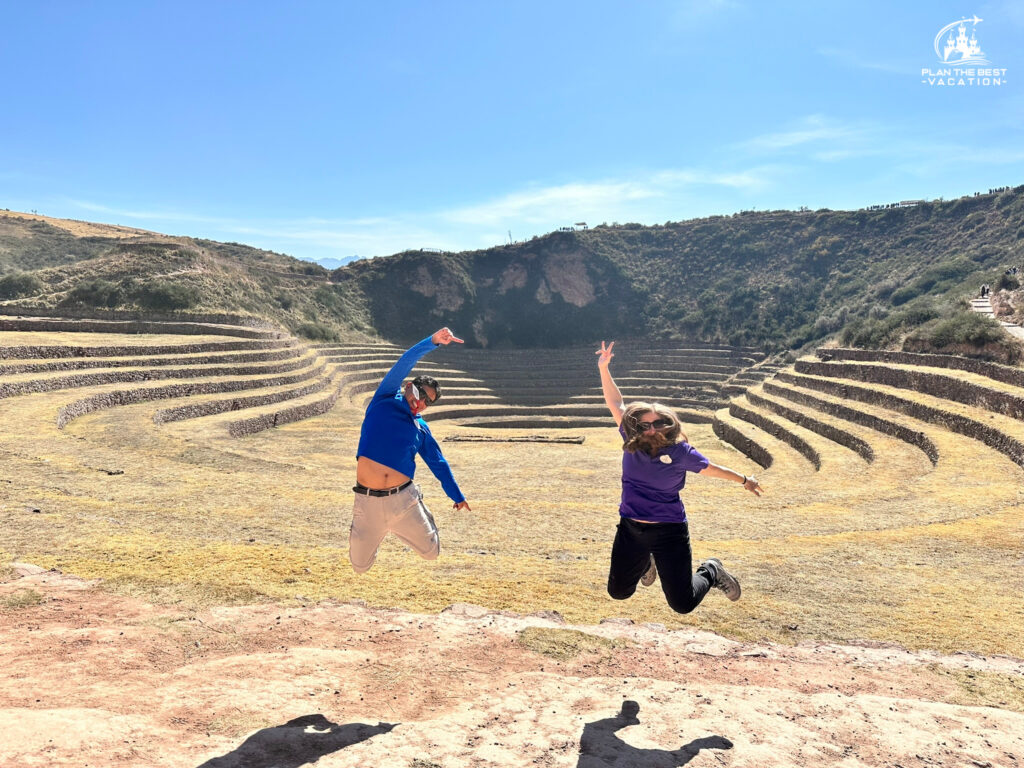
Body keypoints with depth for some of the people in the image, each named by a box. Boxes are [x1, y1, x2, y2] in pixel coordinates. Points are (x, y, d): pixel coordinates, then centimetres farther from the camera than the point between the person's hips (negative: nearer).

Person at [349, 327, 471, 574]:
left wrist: (457, 496, 22)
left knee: (431, 552, 6)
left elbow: (439, 464, 20)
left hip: (404, 499, 3)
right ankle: (370, 533, 42)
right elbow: (404, 364, -8)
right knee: (360, 566, 9)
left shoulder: (421, 429, 11)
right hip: (368, 501, -2)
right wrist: (433, 341, -18)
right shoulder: (385, 400, 3)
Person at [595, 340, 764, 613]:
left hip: (670, 532, -3)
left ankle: (711, 572, 31)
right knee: (618, 592, 15)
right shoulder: (631, 444, -6)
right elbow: (616, 404, 0)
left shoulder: (680, 452, -12)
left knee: (683, 604, -1)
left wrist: (744, 480, 19)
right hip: (631, 530, 3)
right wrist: (604, 368, -6)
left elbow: (710, 469, 7)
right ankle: (646, 563, 46)